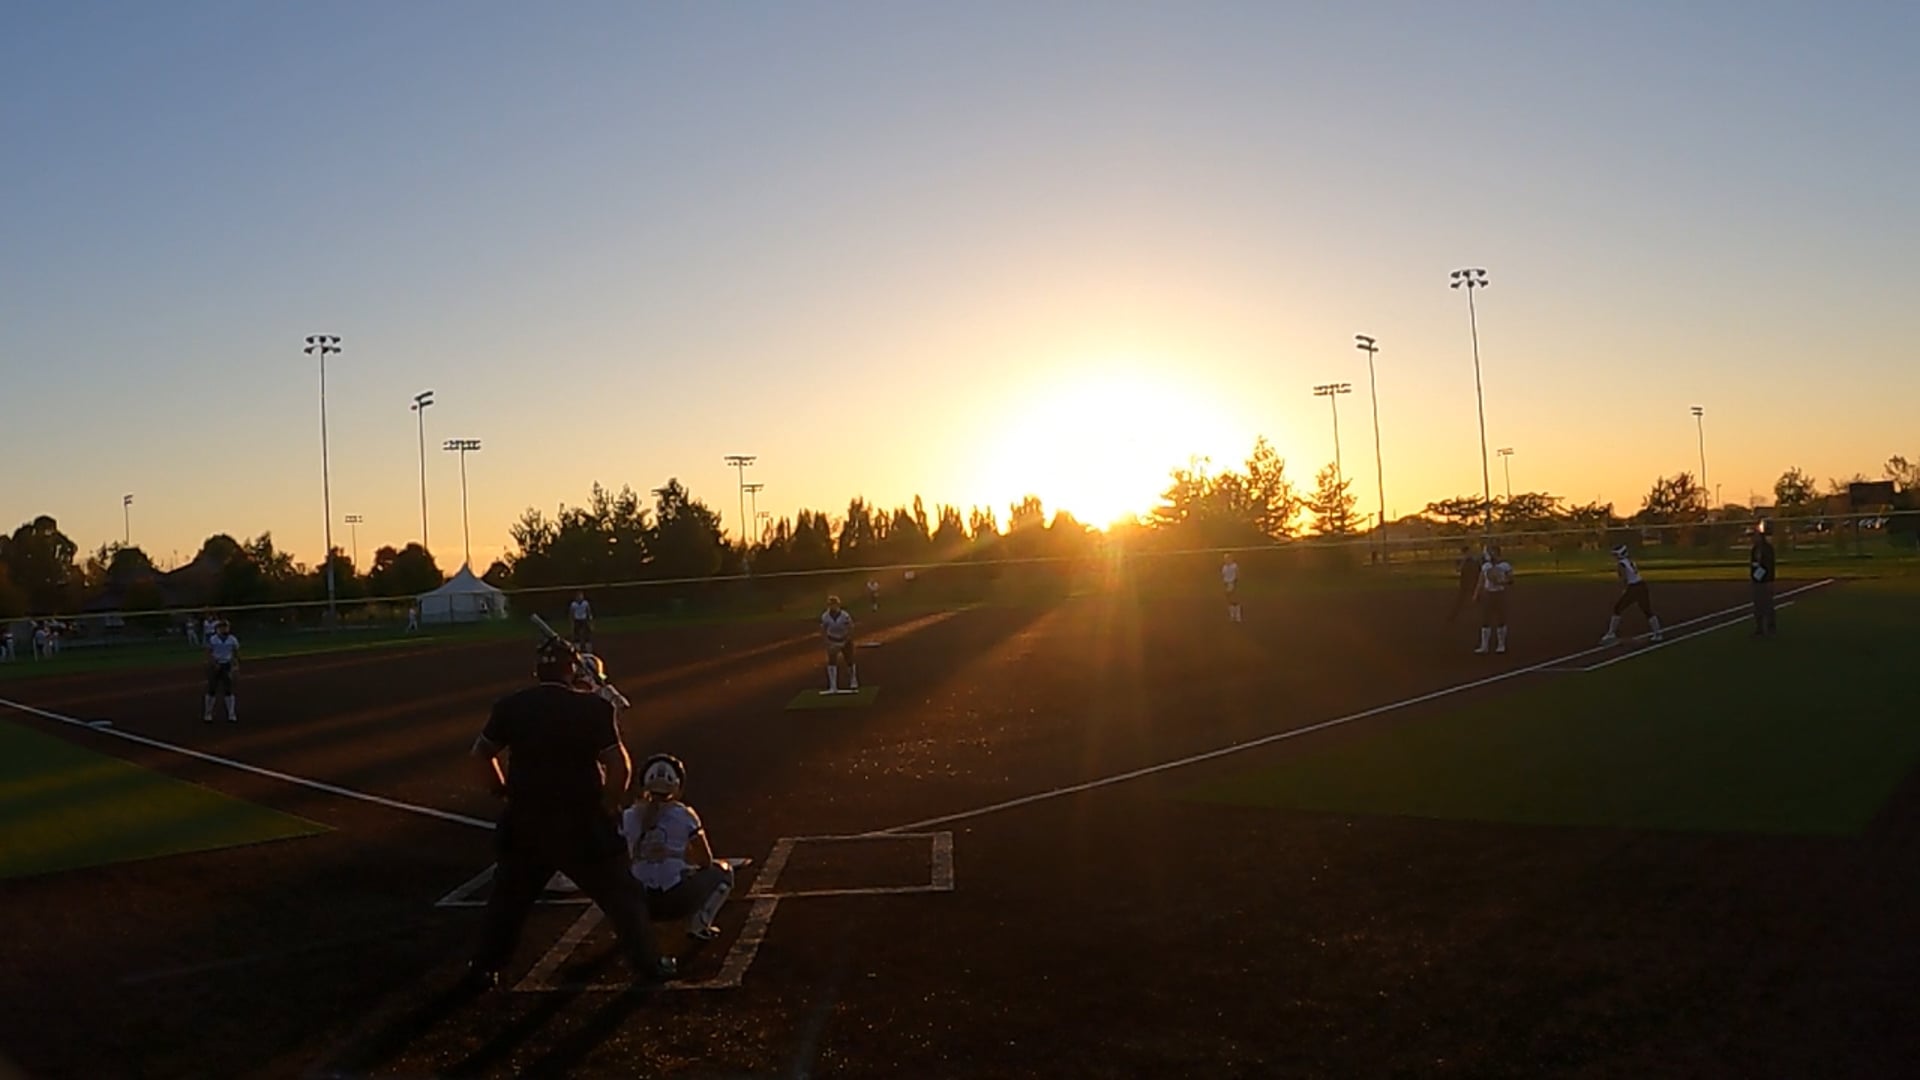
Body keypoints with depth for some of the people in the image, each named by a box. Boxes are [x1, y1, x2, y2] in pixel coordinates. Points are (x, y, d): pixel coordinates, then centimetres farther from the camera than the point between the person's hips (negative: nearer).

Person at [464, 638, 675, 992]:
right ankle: (649, 965, 15)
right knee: (620, 894, 10)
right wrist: (609, 807, 1)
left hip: (525, 821, 3)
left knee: (508, 897, 21)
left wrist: (502, 791, 20)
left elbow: (482, 753, 10)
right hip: (581, 822, -3)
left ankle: (482, 970, 25)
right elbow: (619, 766, -13)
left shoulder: (511, 706, 0)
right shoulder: (593, 709, -11)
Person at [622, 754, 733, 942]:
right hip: (677, 902, -4)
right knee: (722, 871, 22)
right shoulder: (683, 815, -1)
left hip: (640, 904, 4)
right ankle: (698, 925, 8)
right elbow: (706, 861, 9)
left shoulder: (629, 817, 5)